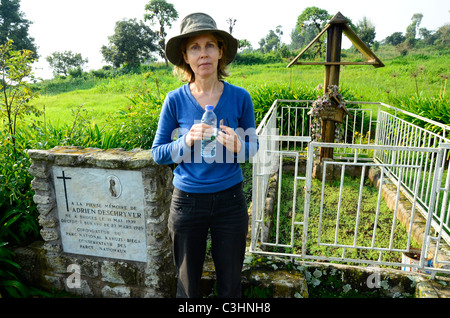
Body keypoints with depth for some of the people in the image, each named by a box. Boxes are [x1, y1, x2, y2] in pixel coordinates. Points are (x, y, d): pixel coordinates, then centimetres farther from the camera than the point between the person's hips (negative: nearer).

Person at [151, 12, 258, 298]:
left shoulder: (240, 97, -7)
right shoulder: (176, 100, -8)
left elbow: (253, 144, 4)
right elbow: (158, 153, -2)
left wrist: (237, 147, -19)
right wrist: (187, 141, -21)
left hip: (230, 201, 1)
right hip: (187, 202, 0)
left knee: (230, 283, 19)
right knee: (187, 284, 20)